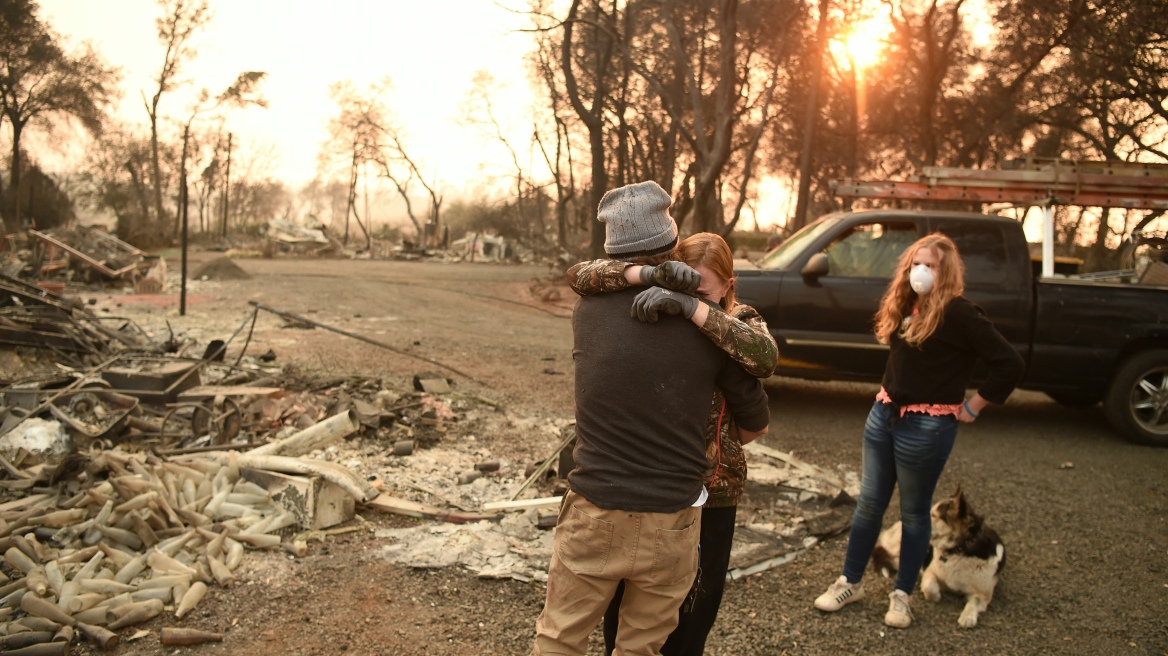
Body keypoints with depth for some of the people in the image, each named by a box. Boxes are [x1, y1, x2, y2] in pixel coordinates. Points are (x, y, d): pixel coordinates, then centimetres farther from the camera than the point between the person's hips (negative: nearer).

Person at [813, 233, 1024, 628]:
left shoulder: (958, 313, -15)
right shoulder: (904, 306, 7)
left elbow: (1010, 364, -18)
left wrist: (973, 406, -11)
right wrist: (891, 394, 7)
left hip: (927, 425, -7)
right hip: (884, 413, 7)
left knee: (913, 511, 8)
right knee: (869, 503, 12)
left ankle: (903, 595, 23)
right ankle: (850, 583, 24)